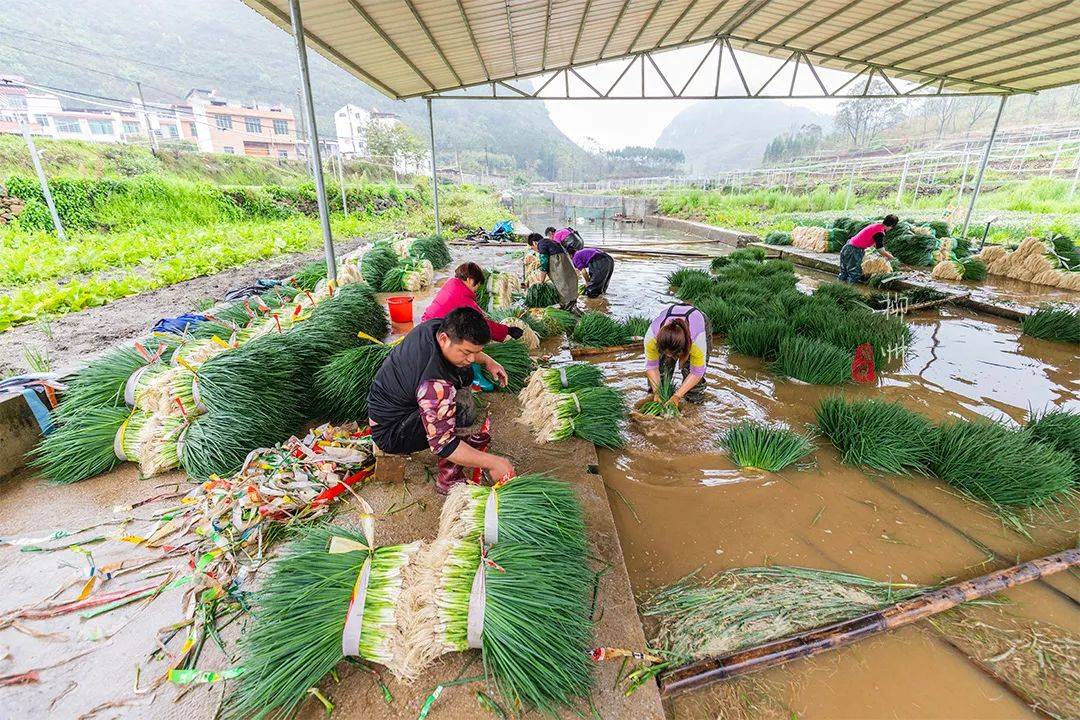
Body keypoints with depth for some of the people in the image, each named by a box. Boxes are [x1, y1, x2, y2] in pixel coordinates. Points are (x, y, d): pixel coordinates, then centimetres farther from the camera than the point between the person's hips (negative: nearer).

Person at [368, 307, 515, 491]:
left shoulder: (439, 326, -13)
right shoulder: (435, 385, -38)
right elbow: (442, 446, -32)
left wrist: (487, 361, 1)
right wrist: (492, 462, -29)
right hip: (389, 434, -9)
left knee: (464, 373, 6)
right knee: (464, 405, -33)